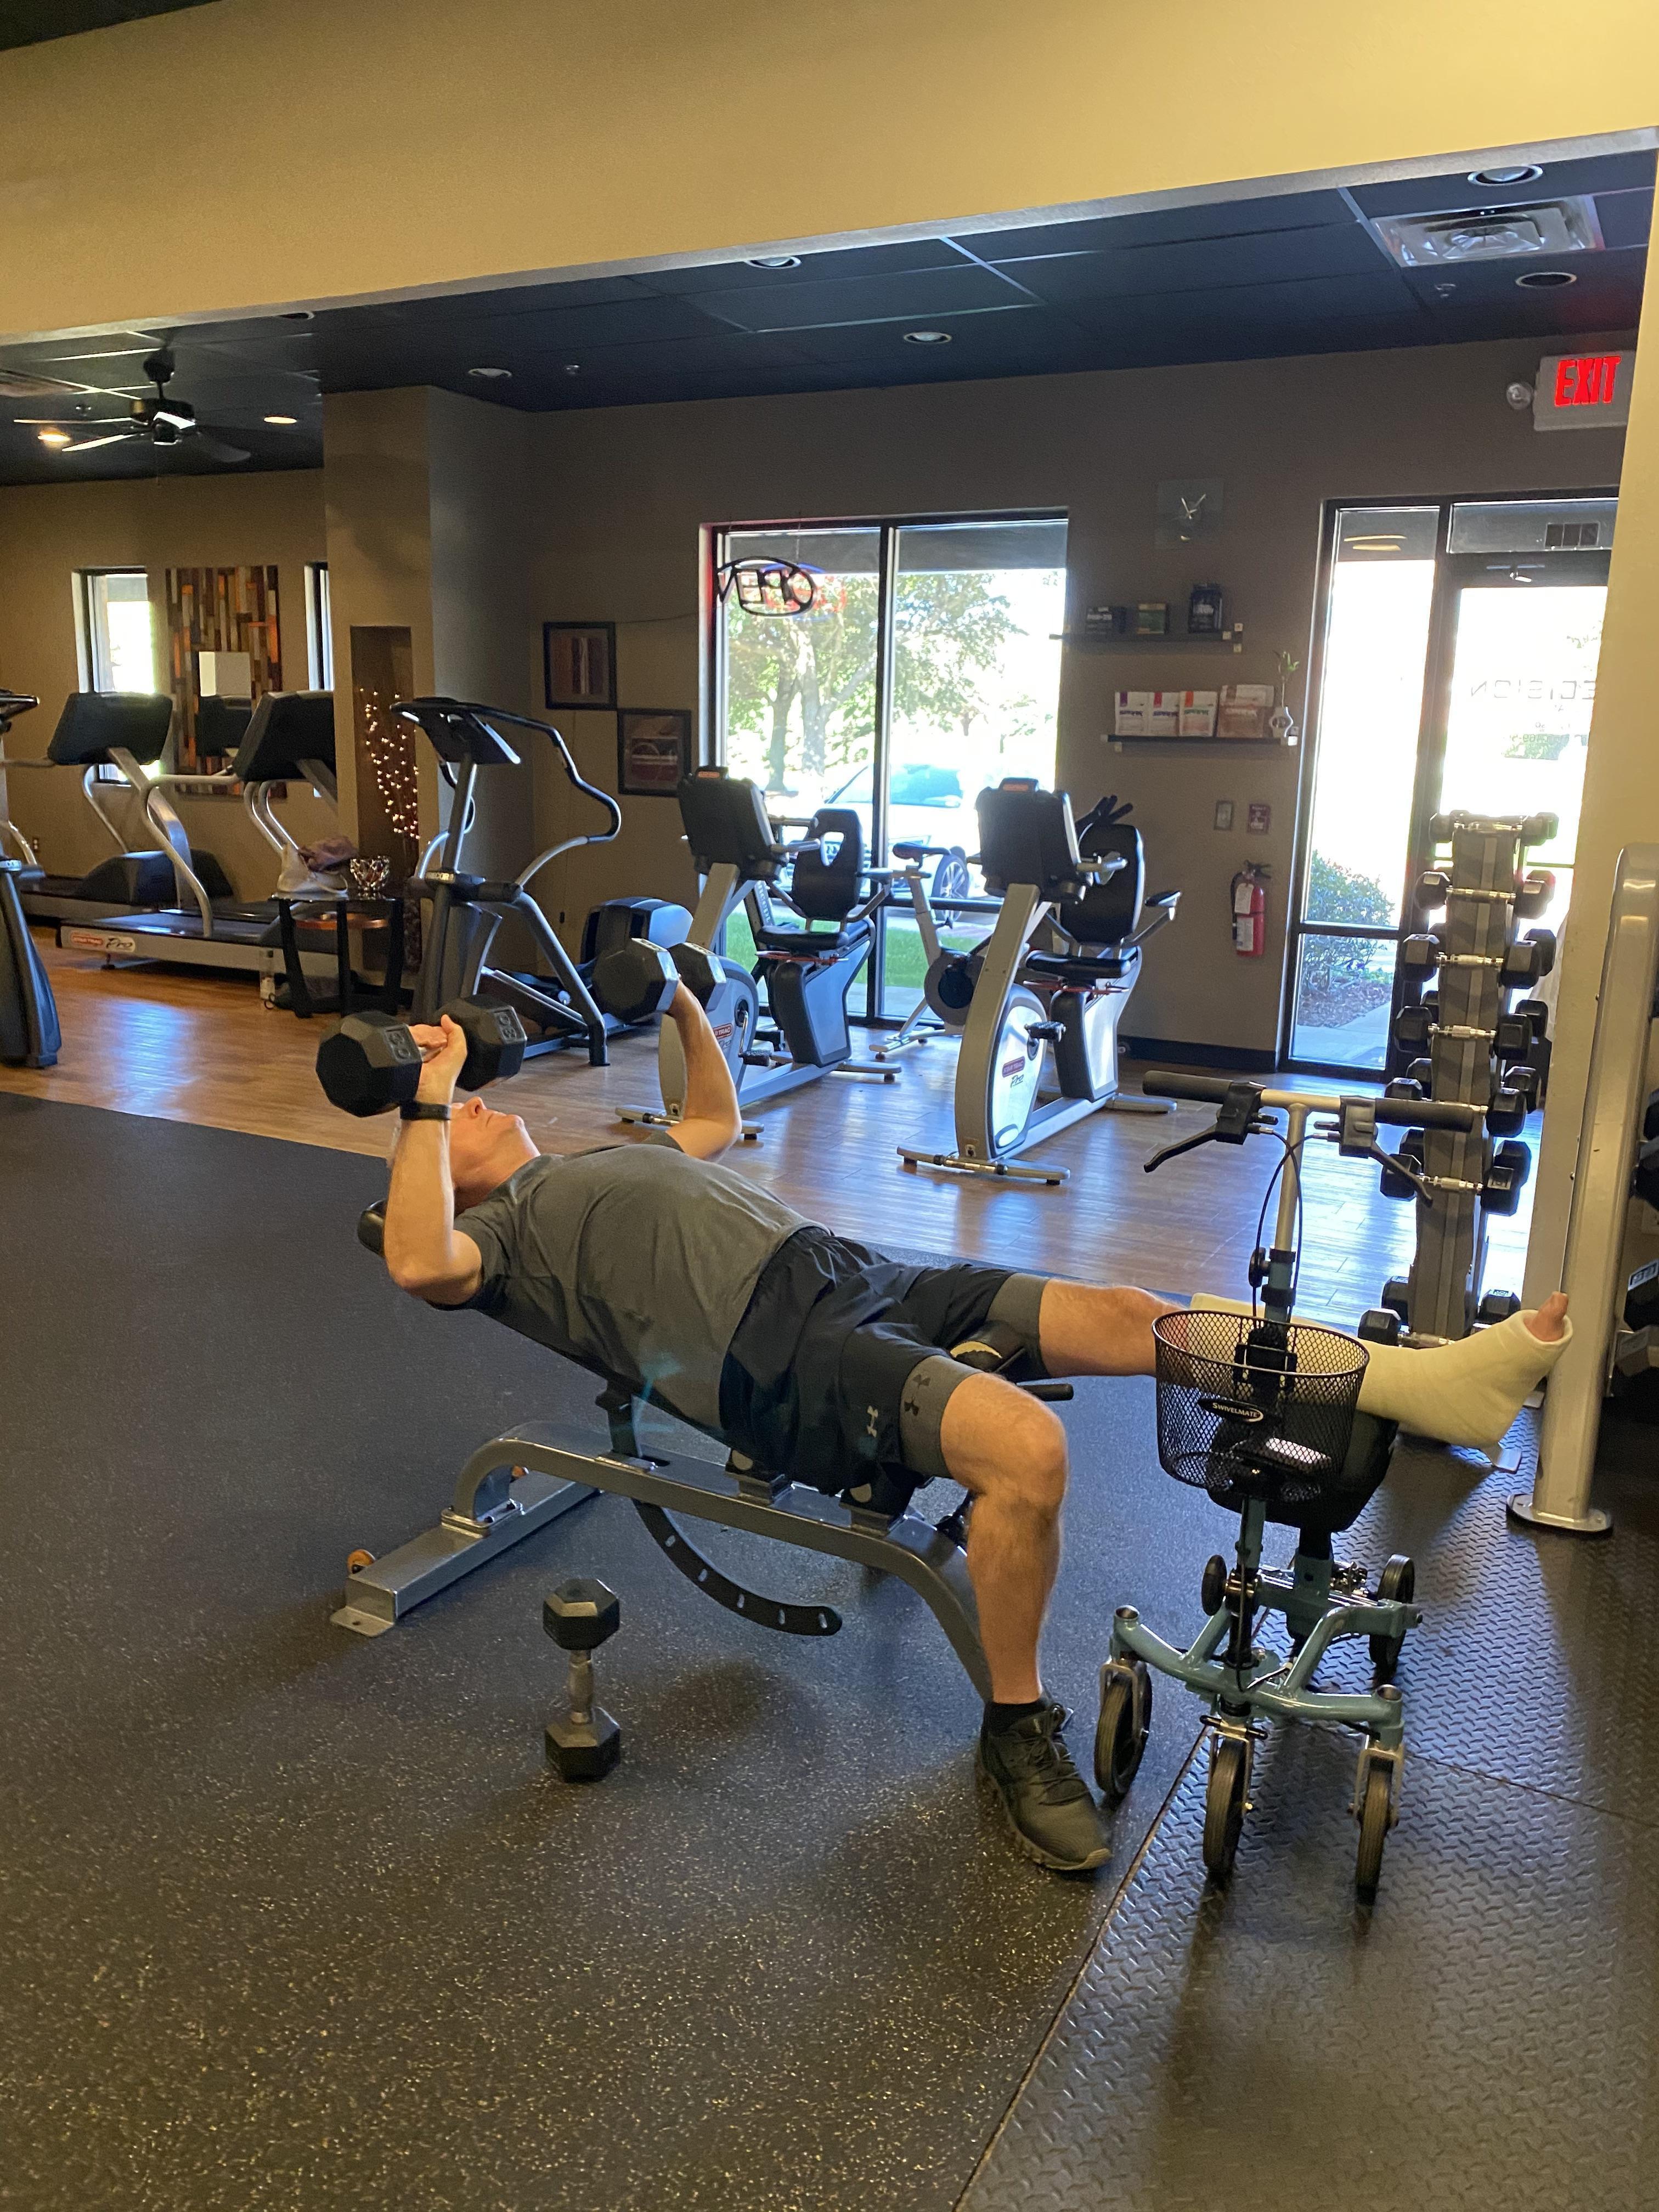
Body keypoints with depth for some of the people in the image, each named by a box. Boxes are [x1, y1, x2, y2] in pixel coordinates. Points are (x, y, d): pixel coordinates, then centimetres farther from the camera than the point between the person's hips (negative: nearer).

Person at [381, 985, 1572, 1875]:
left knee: (1121, 1315, -6)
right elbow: (421, 1263, -14)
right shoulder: (497, 1228, 10)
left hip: (853, 1273, 8)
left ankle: (1427, 1379, -8)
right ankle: (1018, 1728, -7)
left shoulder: (601, 1158, 33)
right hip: (771, 1355, -8)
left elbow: (717, 1122, 47)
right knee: (1028, 1447, -30)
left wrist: (684, 1004, 39)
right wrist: (425, 1094, -12)